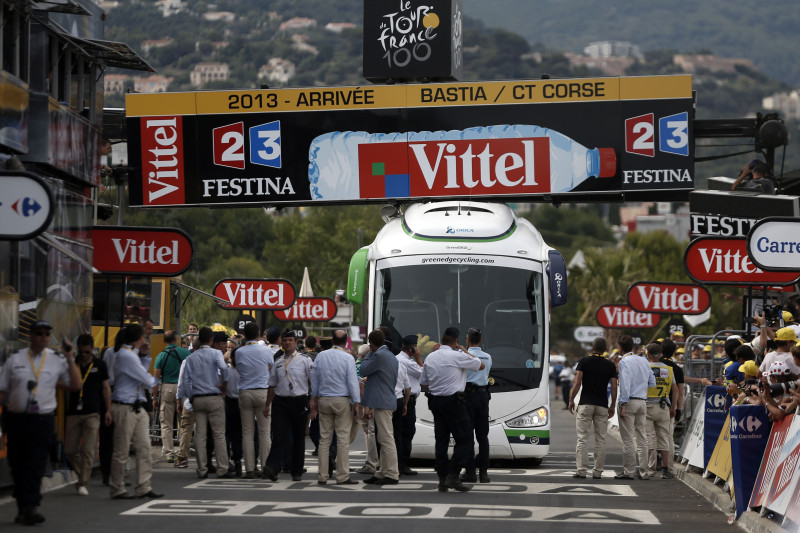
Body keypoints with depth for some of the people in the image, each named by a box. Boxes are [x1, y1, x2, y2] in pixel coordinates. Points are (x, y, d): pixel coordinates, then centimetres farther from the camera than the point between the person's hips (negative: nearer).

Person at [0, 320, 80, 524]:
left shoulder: (57, 360, 6)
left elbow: (76, 385, 1)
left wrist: (70, 360, -6)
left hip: (43, 420, -1)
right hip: (16, 418, 1)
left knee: (36, 466, -10)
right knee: (17, 466, 7)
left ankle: (30, 507, -15)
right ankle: (22, 508, 16)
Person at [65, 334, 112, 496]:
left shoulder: (99, 365, 5)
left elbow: (105, 387, 10)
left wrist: (108, 410, 7)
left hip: (92, 413, -2)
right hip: (73, 413, 2)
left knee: (88, 451, -7)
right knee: (70, 450, 3)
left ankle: (83, 484, -3)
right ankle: (82, 476, 23)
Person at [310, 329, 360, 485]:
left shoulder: (321, 356, 6)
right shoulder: (348, 358, -7)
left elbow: (314, 379, 12)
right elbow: (352, 381, -9)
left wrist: (314, 400, 21)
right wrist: (356, 403, -5)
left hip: (324, 400, 4)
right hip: (343, 401, -4)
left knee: (324, 438, 7)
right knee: (343, 438, -2)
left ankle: (322, 476, 6)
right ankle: (342, 476, -4)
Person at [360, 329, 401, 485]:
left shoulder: (379, 356, -15)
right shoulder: (392, 357, 17)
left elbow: (363, 371, -7)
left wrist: (369, 354, 3)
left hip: (382, 402, -10)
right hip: (387, 401, 10)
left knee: (387, 439, -9)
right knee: (383, 440, 14)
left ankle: (392, 475, -10)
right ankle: (382, 472, 18)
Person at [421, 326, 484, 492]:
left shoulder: (430, 358, 9)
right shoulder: (458, 356, -10)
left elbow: (424, 383, 15)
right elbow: (481, 366, 3)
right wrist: (465, 351, 11)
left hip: (434, 401, 7)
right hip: (453, 401, -7)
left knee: (441, 441, 9)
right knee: (465, 440, -2)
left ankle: (442, 480, 8)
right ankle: (452, 476, -11)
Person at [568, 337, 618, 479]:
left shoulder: (584, 362, 0)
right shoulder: (610, 365, 5)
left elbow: (577, 383, -7)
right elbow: (614, 387, 3)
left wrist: (571, 400, 2)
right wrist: (612, 406, 12)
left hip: (585, 404, -2)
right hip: (602, 406, 2)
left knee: (583, 438, -2)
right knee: (600, 439, 6)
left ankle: (581, 470, -9)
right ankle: (598, 471, 5)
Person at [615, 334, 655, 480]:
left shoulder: (624, 362, -8)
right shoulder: (644, 361, 14)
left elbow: (625, 385, -16)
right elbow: (652, 383, 16)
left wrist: (623, 405, -17)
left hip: (629, 401, -7)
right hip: (643, 401, 7)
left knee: (628, 438, -5)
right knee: (642, 437, 9)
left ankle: (628, 471, -6)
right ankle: (643, 471, 10)